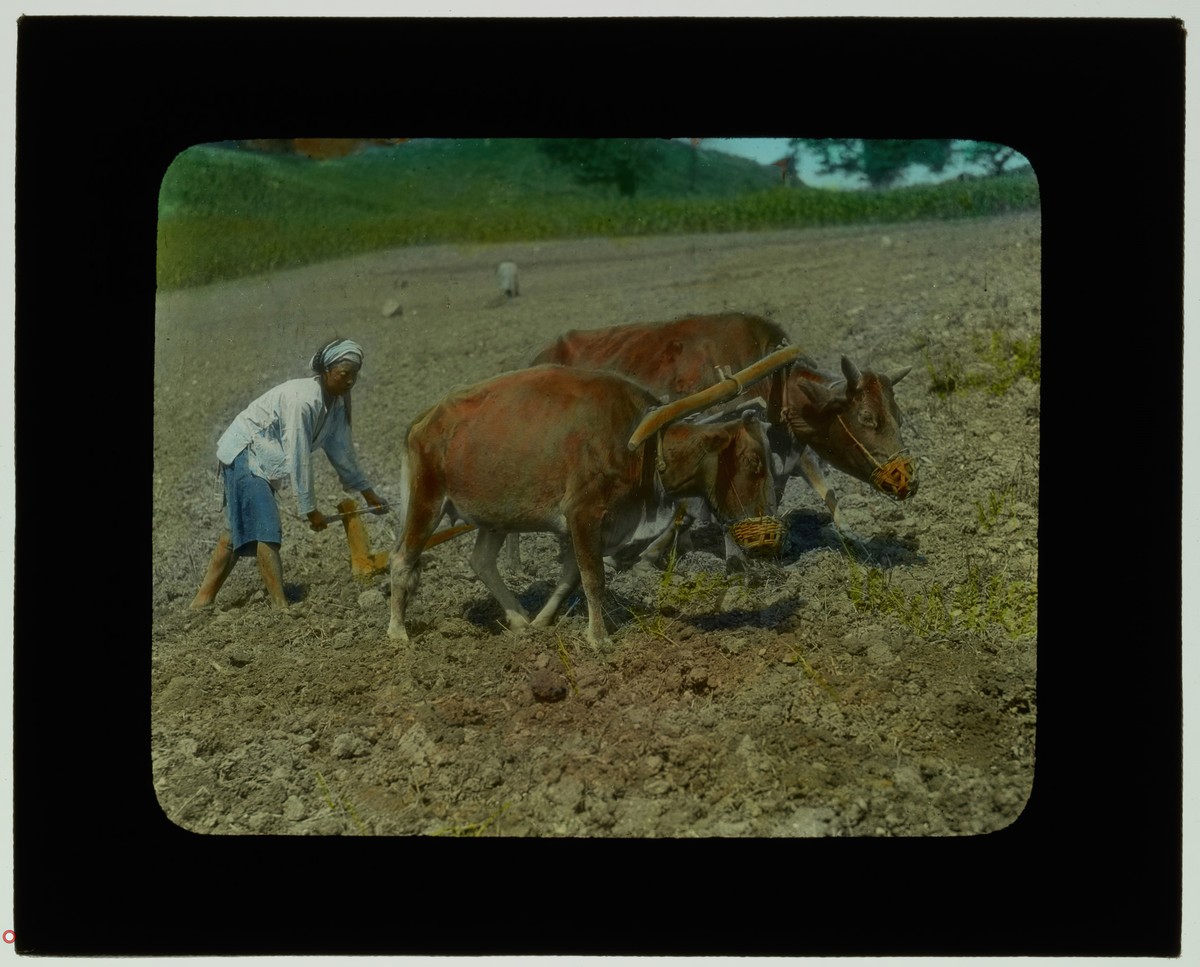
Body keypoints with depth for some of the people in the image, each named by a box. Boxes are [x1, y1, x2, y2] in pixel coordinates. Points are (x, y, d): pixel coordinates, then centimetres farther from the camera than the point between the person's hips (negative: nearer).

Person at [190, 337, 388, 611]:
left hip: (263, 459, 9)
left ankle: (203, 600, 21)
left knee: (238, 529, 12)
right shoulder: (303, 399, -29)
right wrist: (310, 509, -22)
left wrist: (369, 494, 11)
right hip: (244, 452, -9)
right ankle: (280, 606, -18)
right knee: (265, 529, -16)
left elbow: (341, 451, 7)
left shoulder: (337, 402, -3)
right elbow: (298, 458, -28)